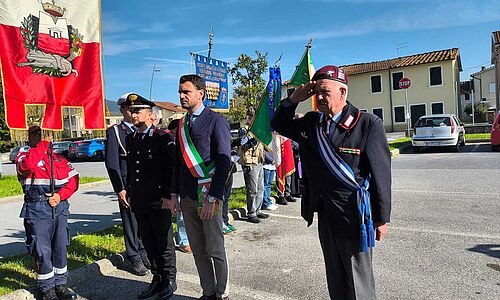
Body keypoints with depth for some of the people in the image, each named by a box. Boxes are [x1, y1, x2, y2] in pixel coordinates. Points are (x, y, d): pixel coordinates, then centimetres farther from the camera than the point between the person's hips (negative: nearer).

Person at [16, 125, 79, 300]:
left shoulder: (59, 158, 15)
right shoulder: (25, 157, 3)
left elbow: (73, 179, 9)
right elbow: (27, 165, -23)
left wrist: (60, 195, -7)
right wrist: (42, 146, -11)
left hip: (60, 208, 4)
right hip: (37, 211, -4)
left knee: (61, 248, 10)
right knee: (42, 251, 0)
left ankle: (61, 285, 23)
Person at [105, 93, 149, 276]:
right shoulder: (114, 132, 0)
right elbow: (111, 163, -5)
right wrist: (119, 189, -11)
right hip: (128, 185, -4)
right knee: (130, 222, 5)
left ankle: (144, 253, 27)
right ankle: (135, 259, 20)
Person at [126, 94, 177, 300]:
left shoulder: (163, 138, -8)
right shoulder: (130, 139, 12)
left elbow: (172, 168, -10)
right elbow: (129, 169, 18)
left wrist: (169, 196, -12)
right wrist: (130, 194, 15)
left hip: (159, 202, -6)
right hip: (139, 203, 6)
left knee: (164, 244, 7)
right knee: (149, 244, 15)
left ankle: (169, 281, 24)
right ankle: (157, 279, 30)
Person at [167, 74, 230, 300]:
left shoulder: (216, 120, -6)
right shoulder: (182, 124, 14)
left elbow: (223, 162, -11)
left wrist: (213, 198, -16)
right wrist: (174, 194, 12)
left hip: (208, 196, -6)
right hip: (187, 197, 6)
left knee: (215, 251, 6)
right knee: (198, 252, 13)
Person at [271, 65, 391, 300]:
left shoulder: (368, 124, -12)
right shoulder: (311, 122, 3)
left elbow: (381, 174, -10)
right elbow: (279, 125, 17)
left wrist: (381, 218, -6)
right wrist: (293, 99, -1)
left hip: (354, 214, -5)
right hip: (324, 213, 5)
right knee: (335, 279, 22)